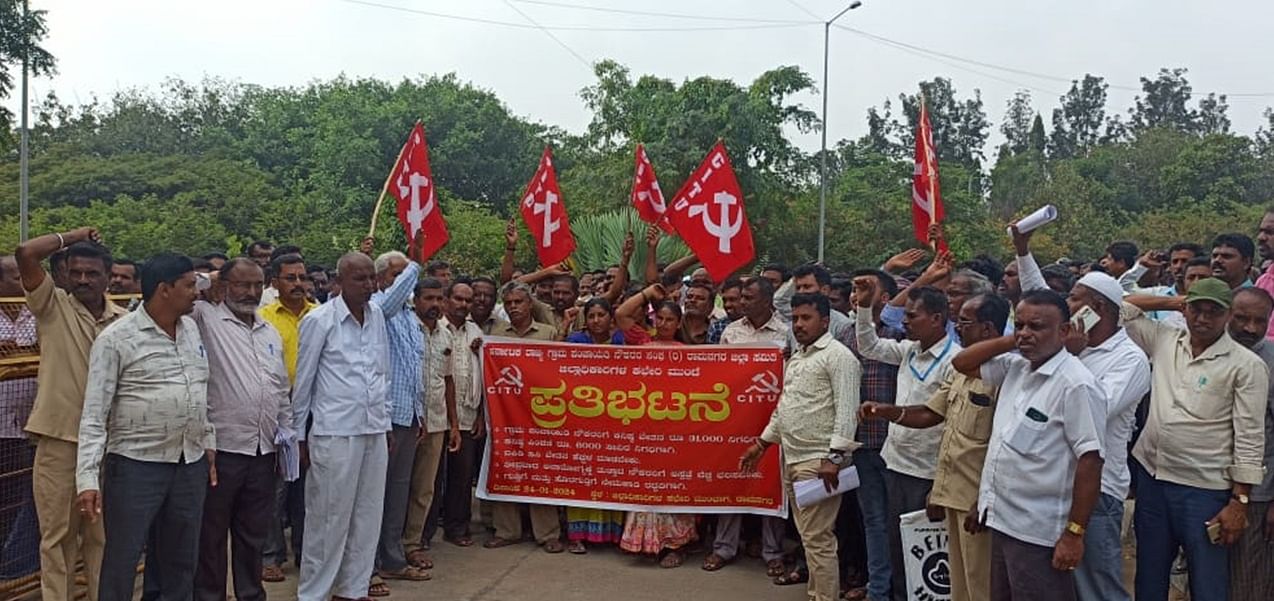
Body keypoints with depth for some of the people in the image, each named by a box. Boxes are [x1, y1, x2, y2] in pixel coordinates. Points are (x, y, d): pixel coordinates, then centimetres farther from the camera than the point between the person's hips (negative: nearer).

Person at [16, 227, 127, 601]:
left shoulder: (124, 320, 4)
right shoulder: (53, 307, -1)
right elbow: (25, 254, -14)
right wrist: (71, 237, -1)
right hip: (59, 442, -2)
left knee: (103, 537, 13)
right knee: (57, 536, 8)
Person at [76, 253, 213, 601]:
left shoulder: (191, 328, 9)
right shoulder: (116, 338, -10)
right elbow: (94, 413, -12)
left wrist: (208, 443, 15)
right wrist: (88, 478, -17)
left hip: (191, 464, 6)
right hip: (136, 465, -6)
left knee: (181, 562, 15)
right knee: (121, 564, 3)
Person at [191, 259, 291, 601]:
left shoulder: (271, 333, 14)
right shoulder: (206, 319, -2)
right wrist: (210, 279, -2)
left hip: (264, 451, 5)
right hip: (221, 448, -5)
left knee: (254, 534, 16)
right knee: (212, 534, 7)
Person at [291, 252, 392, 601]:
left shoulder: (377, 315, 8)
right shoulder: (319, 320, -7)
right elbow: (303, 381, -1)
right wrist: (300, 434, 2)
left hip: (375, 430, 6)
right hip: (335, 432, -5)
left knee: (367, 515, 11)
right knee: (329, 517, 1)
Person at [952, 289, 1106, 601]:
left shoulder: (1076, 384, -18)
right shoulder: (1015, 367, 6)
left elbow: (1090, 460, -20)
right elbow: (961, 363, 15)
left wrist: (1074, 533, -20)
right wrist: (1010, 341, 1)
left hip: (1038, 532, -8)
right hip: (1001, 519, 8)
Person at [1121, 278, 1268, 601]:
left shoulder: (1247, 365, -8)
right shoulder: (1164, 339, 5)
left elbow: (1250, 438, -9)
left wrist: (1239, 502, -11)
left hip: (1205, 489, -4)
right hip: (1150, 475, 4)